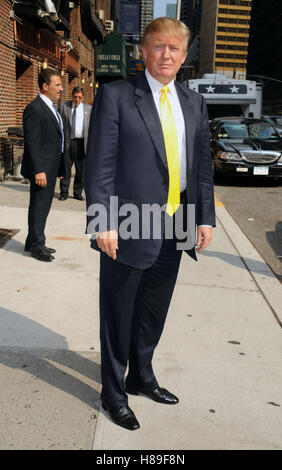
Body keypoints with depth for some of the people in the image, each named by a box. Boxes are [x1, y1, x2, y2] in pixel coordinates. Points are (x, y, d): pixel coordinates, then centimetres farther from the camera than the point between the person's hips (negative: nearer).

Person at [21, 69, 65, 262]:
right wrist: (38, 170, -24)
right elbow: (32, 142, -20)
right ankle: (37, 245, 12)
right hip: (41, 169, -9)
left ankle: (34, 242, 28)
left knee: (44, 206, 15)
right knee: (38, 206, 0)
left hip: (51, 167, 10)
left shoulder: (52, 108, 16)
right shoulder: (34, 109, -14)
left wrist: (59, 167, 18)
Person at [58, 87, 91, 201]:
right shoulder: (64, 106, 8)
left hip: (81, 142, 1)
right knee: (65, 168, 0)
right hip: (67, 142, -1)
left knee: (81, 170, 5)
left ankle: (78, 193, 17)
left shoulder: (88, 108, 11)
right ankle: (64, 193, 11)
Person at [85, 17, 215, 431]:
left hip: (175, 229, 5)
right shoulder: (115, 96, -4)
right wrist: (103, 223, -15)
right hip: (129, 229, -5)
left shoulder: (194, 103, 12)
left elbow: (202, 163, 13)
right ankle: (114, 393, 29)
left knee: (153, 314, 19)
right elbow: (99, 164, -9)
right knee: (119, 316, 9)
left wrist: (205, 218, 7)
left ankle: (141, 377, 41)